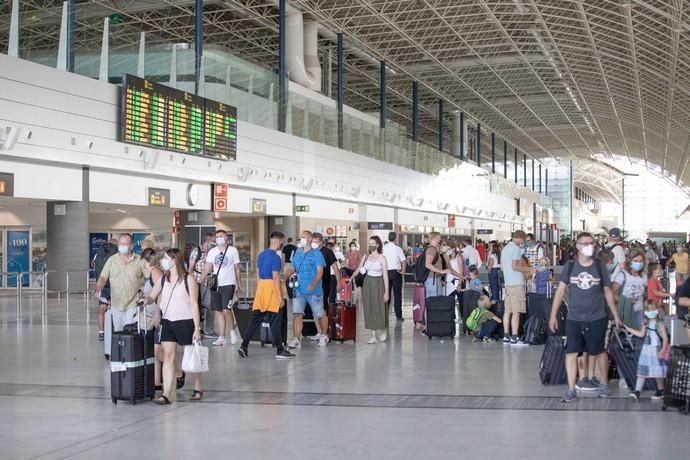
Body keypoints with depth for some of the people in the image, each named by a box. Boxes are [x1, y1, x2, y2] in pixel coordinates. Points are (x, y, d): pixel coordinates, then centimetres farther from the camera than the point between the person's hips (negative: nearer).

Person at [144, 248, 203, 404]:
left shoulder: (188, 279, -8)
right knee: (168, 356, -3)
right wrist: (145, 300, -12)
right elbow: (152, 296, 12)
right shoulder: (163, 279, 8)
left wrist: (197, 328, -12)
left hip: (186, 322, -4)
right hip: (167, 322, 4)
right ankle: (166, 394, -4)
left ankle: (198, 389, 25)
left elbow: (194, 304, -9)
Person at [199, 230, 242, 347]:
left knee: (226, 310, -14)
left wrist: (239, 285, 2)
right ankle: (222, 338, 9)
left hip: (228, 284, -4)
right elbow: (207, 268, 6)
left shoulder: (233, 251, 1)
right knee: (219, 312, 4)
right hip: (215, 285, 4)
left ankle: (233, 330, 10)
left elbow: (237, 269, 4)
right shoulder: (212, 252, 9)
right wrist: (200, 280, -8)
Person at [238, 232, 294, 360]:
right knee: (275, 322, -2)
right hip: (272, 288, -8)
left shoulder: (261, 255, 12)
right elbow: (275, 278, -17)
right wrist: (280, 297, -15)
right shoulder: (275, 257, -14)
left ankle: (244, 346, 5)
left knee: (256, 319, 9)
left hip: (261, 286, 8)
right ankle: (280, 350, 3)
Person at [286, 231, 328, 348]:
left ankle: (324, 336, 27)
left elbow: (320, 272, -13)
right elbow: (292, 268, 18)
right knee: (297, 314, -5)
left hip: (314, 290, -4)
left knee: (320, 315, 7)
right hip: (299, 290, 5)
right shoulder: (297, 253, 12)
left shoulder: (316, 254, -6)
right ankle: (297, 339, -5)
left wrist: (313, 284, -27)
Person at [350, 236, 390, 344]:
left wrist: (386, 292, -11)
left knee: (380, 309, -1)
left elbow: (385, 276, -7)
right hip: (367, 283, 4)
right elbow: (358, 269, 4)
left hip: (378, 284, -4)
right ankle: (374, 336, 9)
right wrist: (351, 277, -13)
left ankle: (383, 330, 25)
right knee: (369, 309, 3)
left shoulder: (382, 258, -6)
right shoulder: (366, 257, 6)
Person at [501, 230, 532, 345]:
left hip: (507, 283, 9)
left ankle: (506, 337, 10)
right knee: (516, 312, -8)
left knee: (508, 311, 9)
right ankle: (514, 338, -10)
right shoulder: (516, 249, -11)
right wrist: (528, 269, -6)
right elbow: (515, 266, -19)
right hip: (517, 283, -9)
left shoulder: (505, 248, 17)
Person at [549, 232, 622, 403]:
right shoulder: (570, 267, -3)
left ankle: (604, 383, 32)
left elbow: (607, 292, 6)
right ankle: (571, 390, 4)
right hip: (574, 319, 0)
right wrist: (553, 315, -3)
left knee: (599, 352, 10)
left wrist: (615, 315, 8)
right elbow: (560, 290, 0)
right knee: (571, 352, -3)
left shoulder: (600, 267, -2)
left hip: (597, 319, 0)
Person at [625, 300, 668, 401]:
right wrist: (629, 329, 16)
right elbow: (641, 334, 20)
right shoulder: (646, 323, 7)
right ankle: (637, 392, -6)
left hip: (656, 351, -5)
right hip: (646, 350, 5)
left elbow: (665, 339, -12)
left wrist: (662, 351, -21)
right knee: (642, 371, -1)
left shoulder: (660, 324, -11)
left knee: (658, 372, 5)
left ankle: (660, 391, 22)